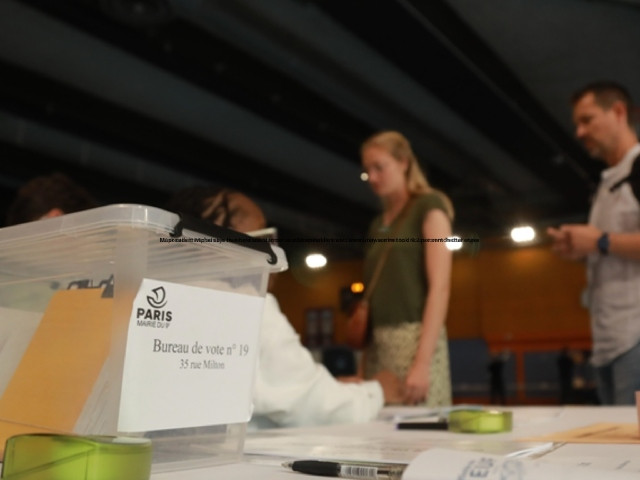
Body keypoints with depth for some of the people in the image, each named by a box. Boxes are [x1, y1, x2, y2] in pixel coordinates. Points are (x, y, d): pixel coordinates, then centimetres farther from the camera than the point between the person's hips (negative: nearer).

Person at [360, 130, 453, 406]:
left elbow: (440, 287, -10)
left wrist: (423, 362, -18)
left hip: (416, 339, -6)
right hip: (378, 344, 6)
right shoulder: (377, 225, 19)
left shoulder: (429, 206, 0)